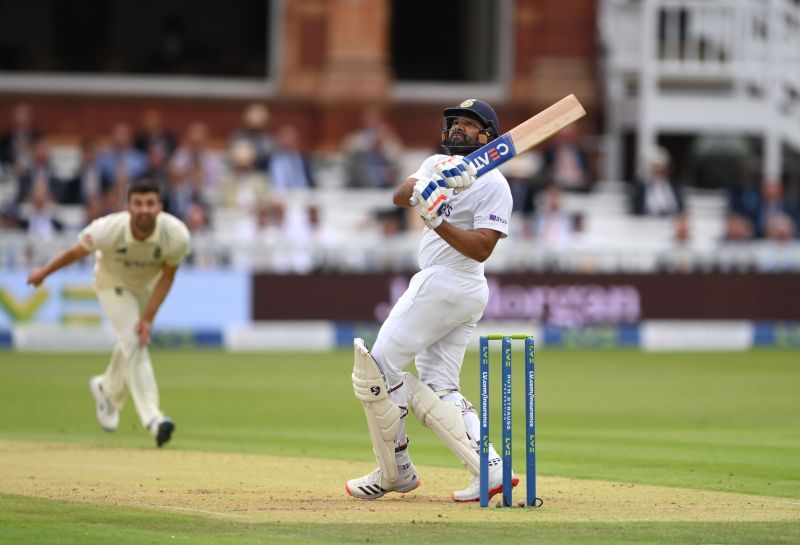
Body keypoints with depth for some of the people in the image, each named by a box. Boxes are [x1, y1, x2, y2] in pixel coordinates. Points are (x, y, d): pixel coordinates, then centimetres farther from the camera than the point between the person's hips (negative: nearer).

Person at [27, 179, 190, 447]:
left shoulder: (177, 235, -34)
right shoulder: (109, 230, -37)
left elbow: (167, 276, -18)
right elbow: (76, 251, -19)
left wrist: (148, 318, -21)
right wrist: (43, 273, -3)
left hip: (147, 285, 3)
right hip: (113, 283, -3)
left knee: (133, 341, 17)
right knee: (132, 342, -18)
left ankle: (107, 390, 47)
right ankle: (152, 417, -22)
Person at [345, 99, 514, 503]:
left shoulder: (493, 184, -8)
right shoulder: (438, 164, 15)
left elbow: (481, 249, -18)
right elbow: (401, 195, -4)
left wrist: (437, 219, -28)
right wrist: (435, 182, -24)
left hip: (444, 284, -9)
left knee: (376, 370, -5)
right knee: (435, 391, 5)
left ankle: (396, 472, 4)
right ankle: (489, 469, -6)